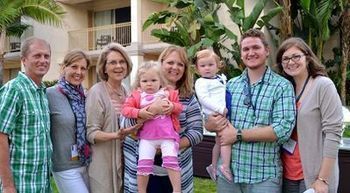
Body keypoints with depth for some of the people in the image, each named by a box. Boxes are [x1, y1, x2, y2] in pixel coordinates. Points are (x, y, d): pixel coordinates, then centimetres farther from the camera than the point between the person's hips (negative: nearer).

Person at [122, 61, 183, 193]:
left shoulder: (169, 93, 10)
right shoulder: (137, 96, 9)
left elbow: (179, 107, 14)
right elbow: (125, 109, 1)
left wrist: (173, 106, -9)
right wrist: (139, 113, -15)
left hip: (168, 135, 0)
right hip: (147, 137, 1)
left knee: (171, 161, -15)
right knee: (144, 163, -8)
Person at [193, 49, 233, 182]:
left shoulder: (222, 78, 17)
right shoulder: (201, 82, -8)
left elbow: (228, 92, 31)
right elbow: (204, 99, -20)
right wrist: (220, 109, -26)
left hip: (225, 113, 9)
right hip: (216, 114, -9)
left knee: (219, 141, 18)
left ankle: (213, 166, 33)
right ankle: (226, 167, -19)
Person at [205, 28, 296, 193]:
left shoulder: (282, 86, -5)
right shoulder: (230, 85, 8)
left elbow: (283, 129, -17)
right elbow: (209, 122, 11)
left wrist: (238, 134, -16)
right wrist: (213, 123, -13)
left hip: (264, 176, -4)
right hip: (227, 172, 4)